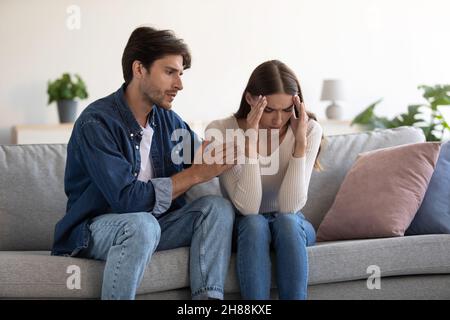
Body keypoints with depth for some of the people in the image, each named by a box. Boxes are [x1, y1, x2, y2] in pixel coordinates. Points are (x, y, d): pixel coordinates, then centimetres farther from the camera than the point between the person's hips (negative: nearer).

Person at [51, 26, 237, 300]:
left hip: (153, 222, 7)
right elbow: (127, 199, -27)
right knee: (142, 224, -36)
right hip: (96, 228, -7)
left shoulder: (169, 120, 5)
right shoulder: (97, 122, -18)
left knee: (218, 207, -11)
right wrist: (196, 174, -21)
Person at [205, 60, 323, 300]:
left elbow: (290, 206, -23)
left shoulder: (309, 130, -14)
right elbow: (247, 208, -26)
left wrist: (300, 141, -29)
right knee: (254, 223, -33)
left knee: (286, 221, -32)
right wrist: (250, 141, -33)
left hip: (292, 226, 1)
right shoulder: (221, 132, -18)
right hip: (245, 228, -1)